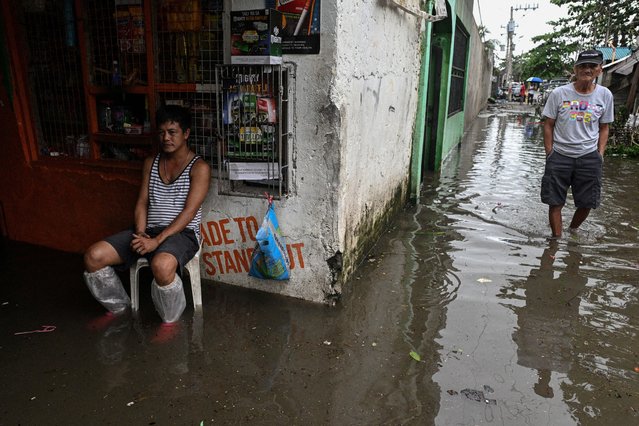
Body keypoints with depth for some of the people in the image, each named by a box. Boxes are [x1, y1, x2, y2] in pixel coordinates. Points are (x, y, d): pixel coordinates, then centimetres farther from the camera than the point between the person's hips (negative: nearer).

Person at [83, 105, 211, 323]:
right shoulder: (150, 163, 14)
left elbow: (189, 211, -14)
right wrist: (140, 233, -9)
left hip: (182, 233, -6)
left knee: (161, 265, -39)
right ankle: (118, 306, 15)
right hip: (149, 231, 6)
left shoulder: (199, 167, -6)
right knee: (93, 256, -11)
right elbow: (142, 203, 11)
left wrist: (157, 240, -22)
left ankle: (170, 319, -10)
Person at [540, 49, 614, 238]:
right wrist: (550, 154, -4)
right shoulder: (559, 93, -5)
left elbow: (604, 127, 10)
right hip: (560, 156, -2)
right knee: (555, 202, 1)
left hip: (589, 158, 2)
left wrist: (600, 155, 1)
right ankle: (557, 239, 16)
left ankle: (572, 232, 35)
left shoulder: (605, 95, 2)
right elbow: (548, 125, 1)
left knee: (586, 203, 9)